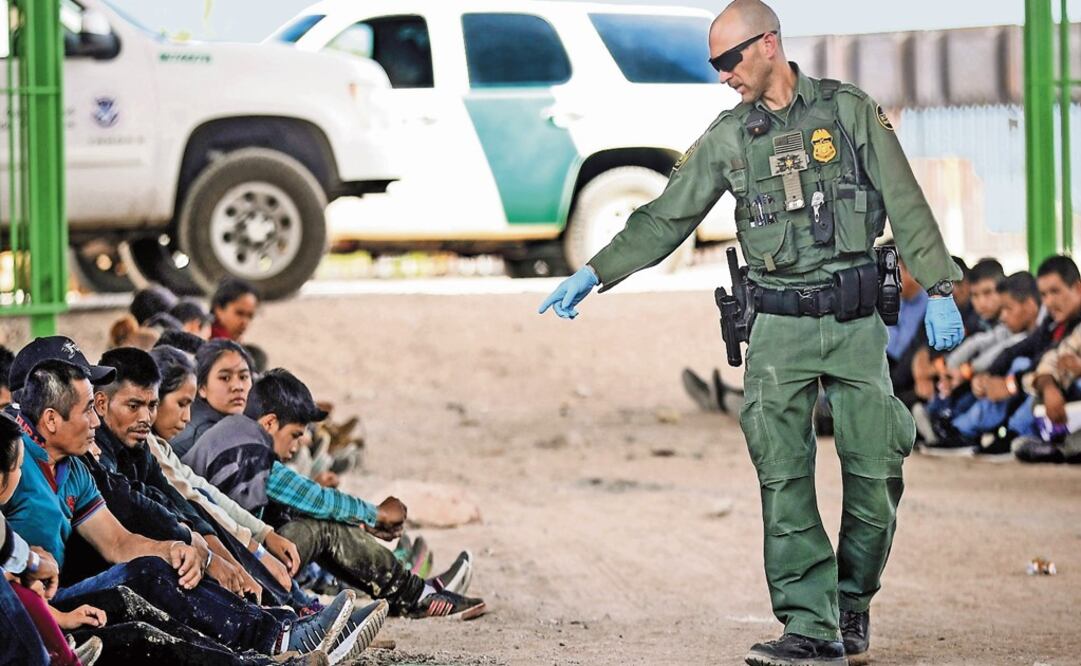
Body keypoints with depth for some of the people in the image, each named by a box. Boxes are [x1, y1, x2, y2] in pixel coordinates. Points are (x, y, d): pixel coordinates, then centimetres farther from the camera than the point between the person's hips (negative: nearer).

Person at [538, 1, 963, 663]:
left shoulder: (851, 110, 1)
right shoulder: (728, 137, 6)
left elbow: (907, 205, 2)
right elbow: (664, 219, 7)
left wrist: (940, 289, -2)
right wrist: (592, 274, -1)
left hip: (855, 322, -1)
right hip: (778, 328, 1)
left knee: (876, 472, 0)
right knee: (784, 480, -9)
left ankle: (853, 601, 21)